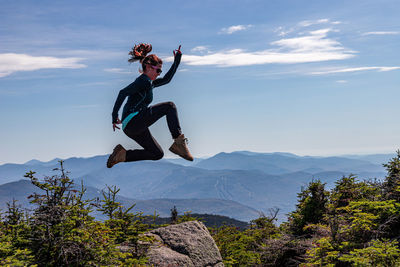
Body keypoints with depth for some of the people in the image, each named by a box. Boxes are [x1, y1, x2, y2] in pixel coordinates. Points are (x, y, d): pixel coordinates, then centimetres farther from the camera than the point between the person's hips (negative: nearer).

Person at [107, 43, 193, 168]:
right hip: (133, 120, -10)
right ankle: (179, 141, -13)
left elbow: (166, 79, 34)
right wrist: (115, 117, -21)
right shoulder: (144, 81, -9)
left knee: (158, 154, 15)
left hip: (130, 127, 10)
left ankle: (122, 155, 8)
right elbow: (123, 93, -19)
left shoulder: (148, 82, 22)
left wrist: (176, 61, 30)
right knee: (170, 106, -5)